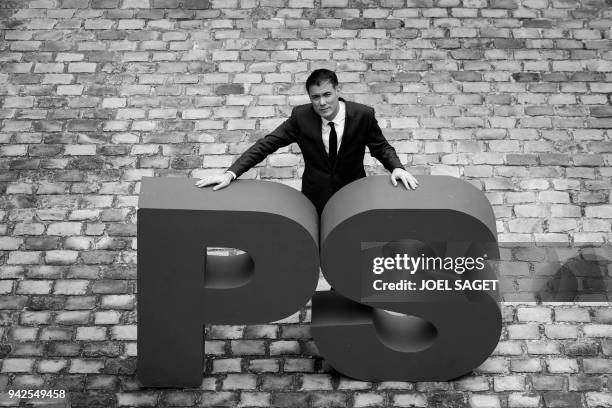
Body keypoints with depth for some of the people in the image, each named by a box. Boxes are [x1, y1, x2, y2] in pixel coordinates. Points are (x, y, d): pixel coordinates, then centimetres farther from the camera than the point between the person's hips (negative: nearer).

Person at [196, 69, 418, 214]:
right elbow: (266, 144, -12)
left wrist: (396, 167, -22)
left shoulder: (363, 115, -13)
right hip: (315, 197, 0)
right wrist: (231, 174, -23)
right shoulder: (300, 116, -12)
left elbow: (382, 147, 0)